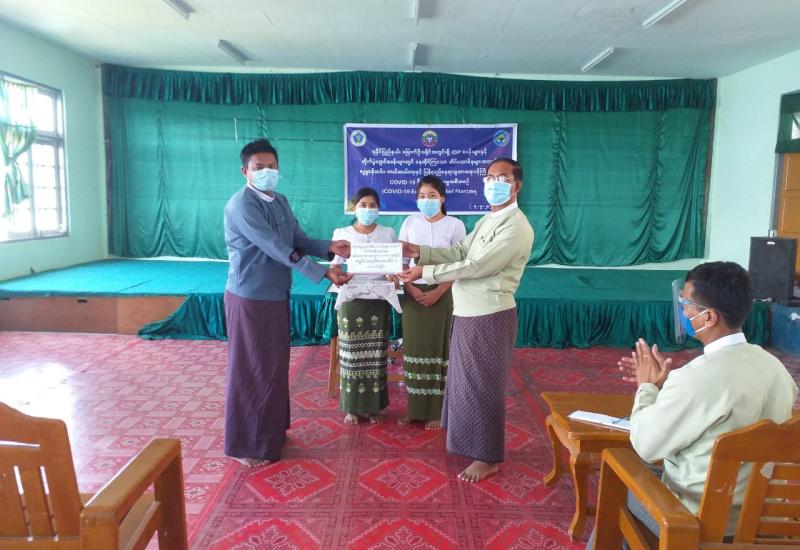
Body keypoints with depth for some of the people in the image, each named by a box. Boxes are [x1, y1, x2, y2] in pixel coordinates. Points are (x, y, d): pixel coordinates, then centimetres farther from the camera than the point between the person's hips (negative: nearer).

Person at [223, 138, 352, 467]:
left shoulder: (280, 202, 10)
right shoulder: (241, 205, -18)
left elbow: (299, 242, 9)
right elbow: (277, 249, -25)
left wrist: (329, 247, -11)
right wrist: (324, 273, -27)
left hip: (277, 295, 9)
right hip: (250, 298, -8)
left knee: (275, 365, 16)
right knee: (252, 369, 0)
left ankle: (271, 430, 32)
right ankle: (245, 444, 14)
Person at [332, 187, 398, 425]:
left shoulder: (388, 233, 6)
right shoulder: (342, 234, 3)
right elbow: (334, 266, 3)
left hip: (379, 300, 1)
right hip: (351, 299, -1)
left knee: (376, 354, 5)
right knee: (352, 354, 2)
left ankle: (373, 406, 17)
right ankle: (351, 407, 14)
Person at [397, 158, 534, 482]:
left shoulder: (516, 227, -18)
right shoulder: (488, 220, 14)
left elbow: (476, 267, -23)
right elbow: (459, 253, 10)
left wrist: (425, 271, -20)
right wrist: (420, 252, -5)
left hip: (490, 316, -9)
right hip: (468, 313, 9)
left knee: (483, 385, 1)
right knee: (466, 380, 19)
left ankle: (489, 456, 17)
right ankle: (474, 441, 36)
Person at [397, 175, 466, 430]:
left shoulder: (455, 225, -3)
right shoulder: (410, 222, 5)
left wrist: (437, 293, -14)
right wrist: (410, 288, -10)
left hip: (441, 294, -3)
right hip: (413, 293, 3)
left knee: (437, 349, 3)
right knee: (413, 349, 6)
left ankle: (435, 411, 13)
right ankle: (414, 408, 18)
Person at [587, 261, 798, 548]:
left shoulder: (696, 379, -30)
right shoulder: (774, 366, -6)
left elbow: (644, 446, -18)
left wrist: (648, 386, -5)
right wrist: (667, 382, 4)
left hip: (698, 518, -6)